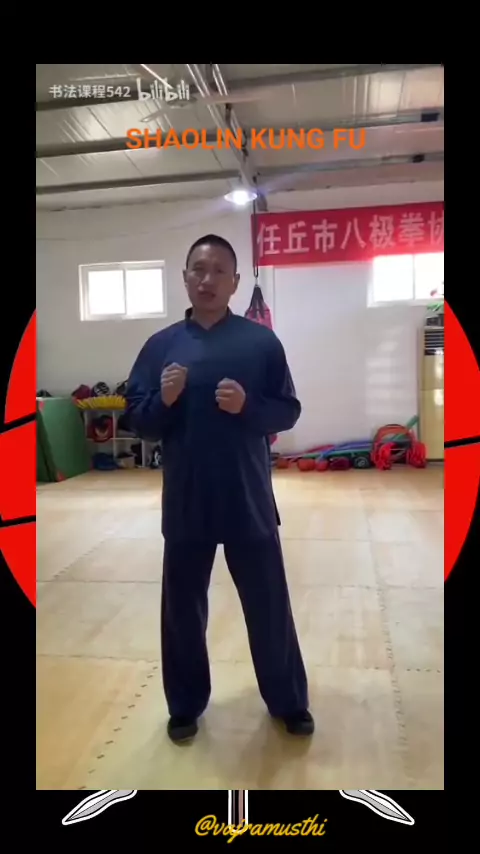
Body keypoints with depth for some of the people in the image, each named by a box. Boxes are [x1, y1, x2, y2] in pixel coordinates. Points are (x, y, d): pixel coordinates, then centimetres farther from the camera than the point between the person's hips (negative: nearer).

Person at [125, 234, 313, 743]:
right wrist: (163, 400, -17)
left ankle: (288, 702, 37)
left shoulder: (261, 341, -1)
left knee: (269, 606, 13)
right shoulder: (161, 345, 3)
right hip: (185, 504, 2)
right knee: (182, 608, 15)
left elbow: (288, 411, 0)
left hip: (250, 501, -1)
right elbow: (137, 422, 3)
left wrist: (247, 406, -19)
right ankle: (186, 706, 38)